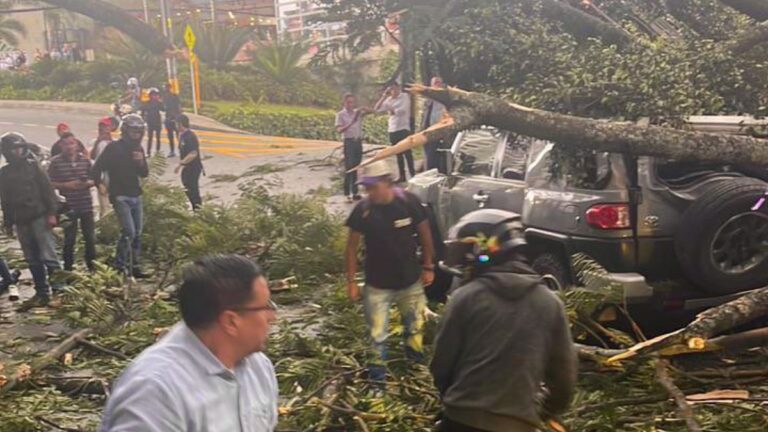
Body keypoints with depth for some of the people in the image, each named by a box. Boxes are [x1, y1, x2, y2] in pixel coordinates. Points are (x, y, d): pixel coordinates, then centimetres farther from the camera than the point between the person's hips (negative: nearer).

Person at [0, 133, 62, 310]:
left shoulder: (32, 166, 1)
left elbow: (47, 189, -4)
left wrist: (51, 213, -11)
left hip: (39, 217, -4)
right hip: (21, 222, 4)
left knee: (48, 256, -9)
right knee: (33, 261, 8)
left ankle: (60, 290, -4)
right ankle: (42, 293, 15)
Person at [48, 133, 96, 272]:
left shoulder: (85, 159, 4)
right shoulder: (56, 162, -4)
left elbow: (93, 179, 10)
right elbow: (50, 183, -2)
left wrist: (87, 183, -11)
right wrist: (65, 185, -16)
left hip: (86, 205, 2)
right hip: (68, 206, -2)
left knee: (90, 239, 8)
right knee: (69, 240, 4)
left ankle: (92, 267, 21)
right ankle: (68, 269, 15)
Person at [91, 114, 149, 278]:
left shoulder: (138, 148, 11)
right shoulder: (114, 147, -9)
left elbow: (144, 174, 12)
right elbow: (97, 169, -8)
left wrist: (141, 162, -7)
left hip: (135, 195, 7)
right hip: (120, 196, -7)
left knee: (137, 233, 8)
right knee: (129, 232, -15)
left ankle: (134, 266, 16)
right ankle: (119, 266, -4)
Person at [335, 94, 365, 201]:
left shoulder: (358, 112, 9)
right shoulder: (341, 114, -3)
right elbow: (339, 130, -14)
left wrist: (360, 107, -16)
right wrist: (350, 123, -26)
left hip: (358, 141, 5)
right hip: (349, 142, -5)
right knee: (349, 168, -7)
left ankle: (354, 192, 15)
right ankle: (347, 194, -5)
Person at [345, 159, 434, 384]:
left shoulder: (408, 201, -15)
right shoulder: (362, 210, -16)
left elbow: (424, 232, -1)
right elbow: (352, 245, -6)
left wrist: (428, 267, 4)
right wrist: (351, 281, -6)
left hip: (410, 281, 1)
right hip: (377, 285, -1)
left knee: (415, 326, 18)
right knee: (377, 333, 0)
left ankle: (415, 360, 43)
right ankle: (377, 370, 18)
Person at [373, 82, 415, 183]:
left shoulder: (405, 97, -1)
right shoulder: (388, 100, 14)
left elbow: (403, 110, -13)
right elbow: (376, 109, 6)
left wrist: (392, 110, 3)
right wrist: (384, 96, 1)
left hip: (403, 129, -6)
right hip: (392, 130, 6)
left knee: (407, 153, -8)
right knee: (398, 154, 10)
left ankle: (413, 175, -6)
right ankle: (402, 176, 15)